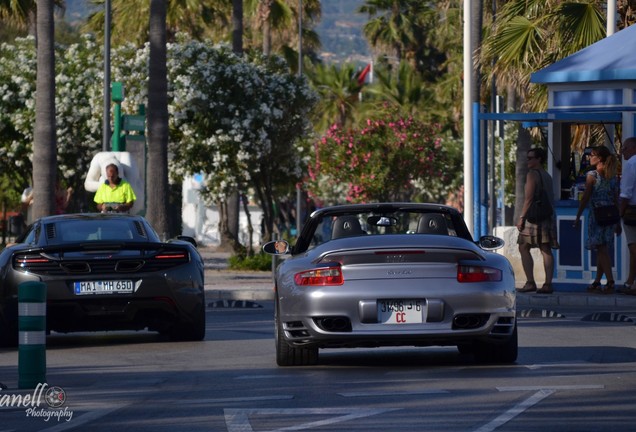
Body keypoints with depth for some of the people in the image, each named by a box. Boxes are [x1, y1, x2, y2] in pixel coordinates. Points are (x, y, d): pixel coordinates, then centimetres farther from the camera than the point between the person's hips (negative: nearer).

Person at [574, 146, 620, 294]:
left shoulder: (592, 175, -7)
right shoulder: (613, 176, 10)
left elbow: (585, 198, -7)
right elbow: (616, 200, 12)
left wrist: (578, 216, 1)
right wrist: (617, 222, 16)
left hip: (596, 215, -6)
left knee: (602, 249, -8)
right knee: (602, 250, 13)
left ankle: (610, 282, -19)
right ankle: (597, 283, 20)